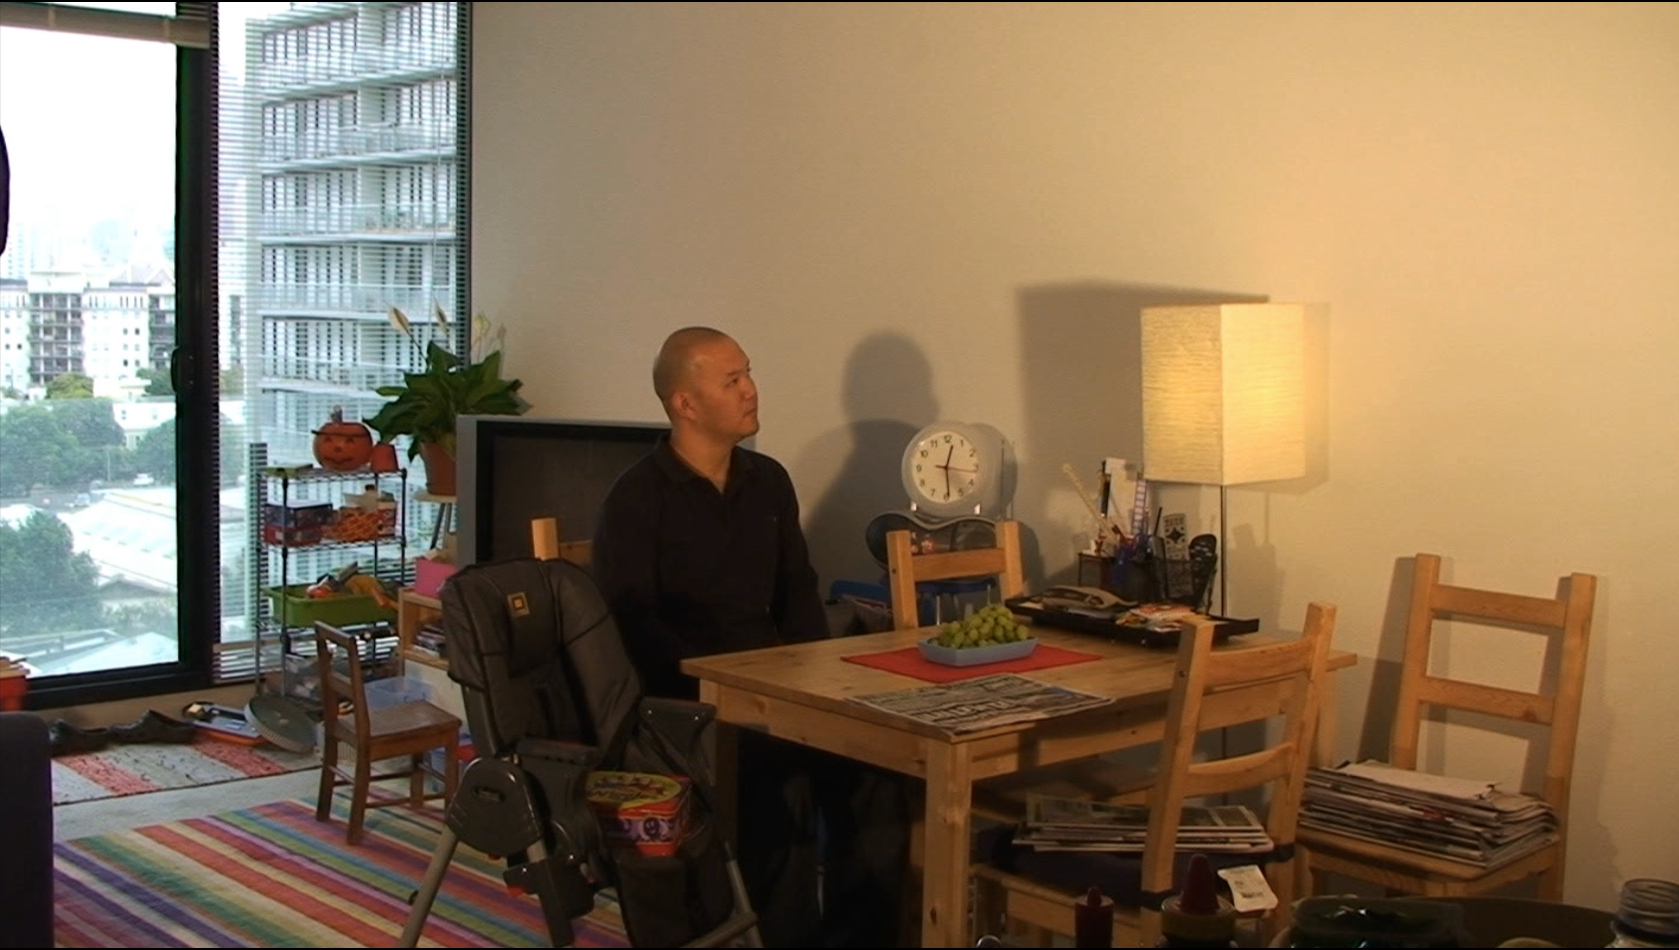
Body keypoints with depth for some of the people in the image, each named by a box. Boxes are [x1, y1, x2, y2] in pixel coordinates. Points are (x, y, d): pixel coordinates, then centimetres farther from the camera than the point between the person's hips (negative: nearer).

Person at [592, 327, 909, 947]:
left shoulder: (769, 481, 12)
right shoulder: (637, 497, -6)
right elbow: (629, 624, -13)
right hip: (684, 700, -5)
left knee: (872, 766, -20)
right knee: (783, 784, -31)